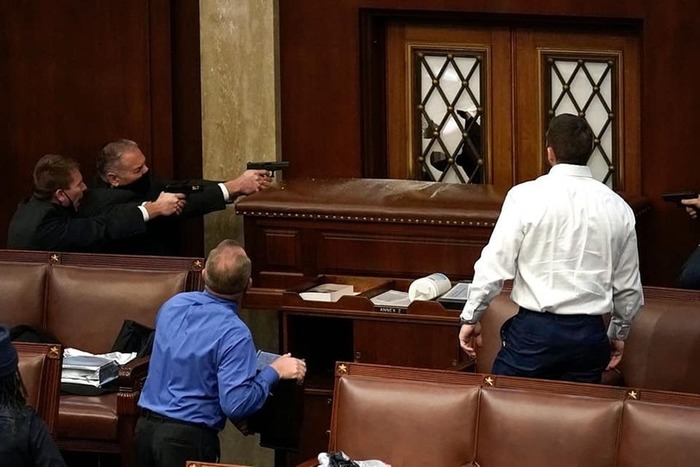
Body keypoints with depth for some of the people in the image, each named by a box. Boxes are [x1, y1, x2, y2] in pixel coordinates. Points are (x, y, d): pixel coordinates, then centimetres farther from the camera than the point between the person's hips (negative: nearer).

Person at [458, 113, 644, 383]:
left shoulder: (526, 197, -8)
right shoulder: (617, 208, 4)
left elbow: (494, 266, -8)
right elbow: (628, 285, 12)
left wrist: (471, 318, 5)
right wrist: (619, 334, 27)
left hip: (534, 331, -4)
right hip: (590, 335, 4)